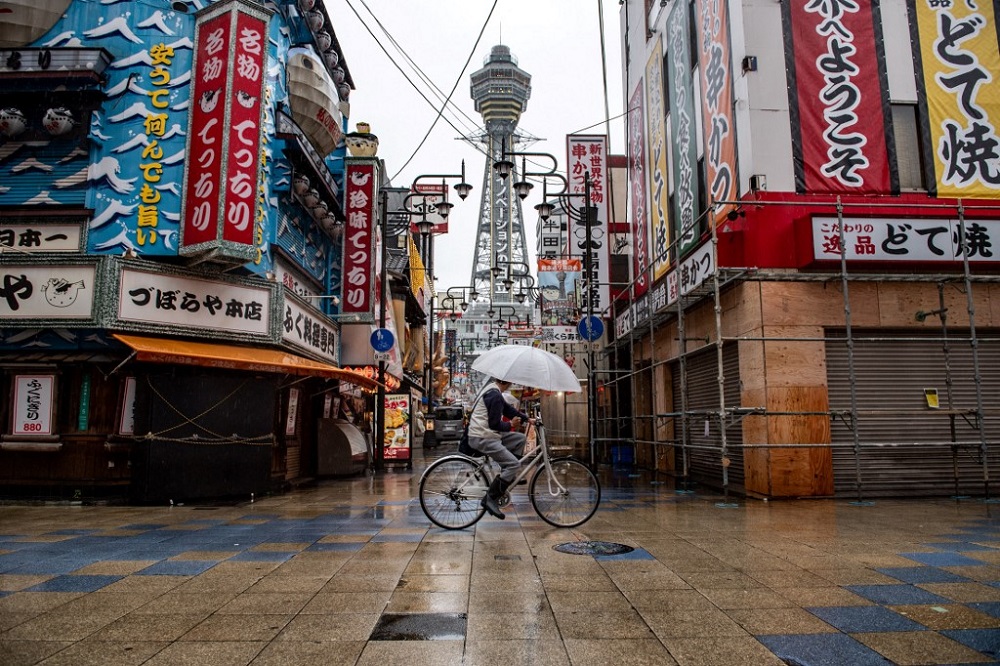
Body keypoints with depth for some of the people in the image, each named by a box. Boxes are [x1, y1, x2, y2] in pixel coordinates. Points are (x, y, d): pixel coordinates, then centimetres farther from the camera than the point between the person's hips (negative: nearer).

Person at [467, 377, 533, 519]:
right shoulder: (495, 395, -20)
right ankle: (491, 499, -12)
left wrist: (527, 418, 16)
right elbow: (495, 424, -20)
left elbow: (507, 409, 21)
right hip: (482, 438, -11)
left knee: (520, 438, 13)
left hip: (489, 434, 11)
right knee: (514, 464, -16)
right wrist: (510, 425, -3)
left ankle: (508, 477, 13)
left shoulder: (491, 389, 13)